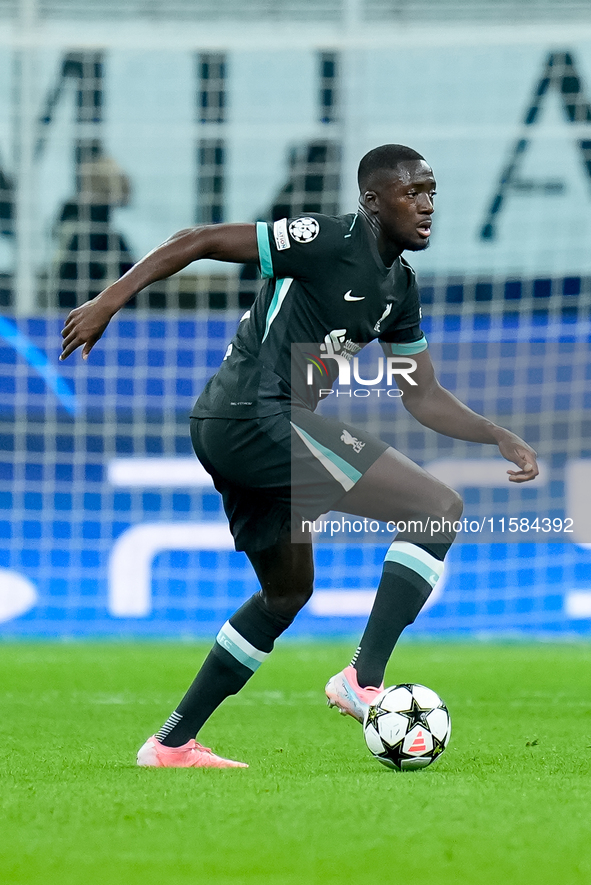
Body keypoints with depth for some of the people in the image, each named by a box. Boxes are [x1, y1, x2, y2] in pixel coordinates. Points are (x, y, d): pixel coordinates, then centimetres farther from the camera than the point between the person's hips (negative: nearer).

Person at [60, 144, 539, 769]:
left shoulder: (398, 286, 15)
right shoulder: (329, 242, -12)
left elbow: (422, 397, 20)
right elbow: (198, 242, -11)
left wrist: (501, 438, 9)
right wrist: (107, 302, -14)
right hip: (256, 418, -10)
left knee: (288, 590, 25)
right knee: (440, 510, -13)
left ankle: (173, 743, 28)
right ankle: (363, 681, -13)